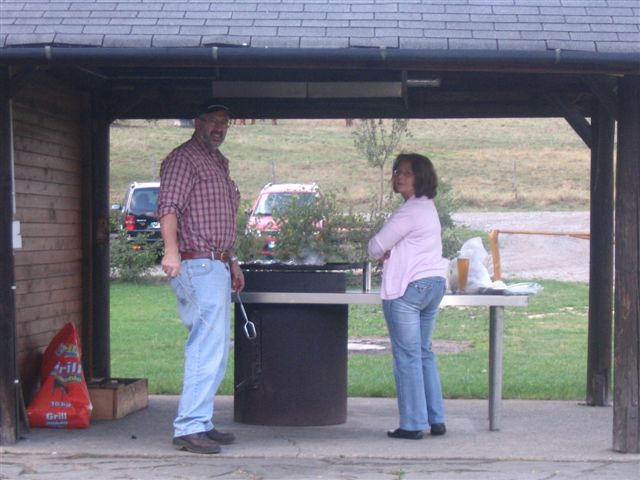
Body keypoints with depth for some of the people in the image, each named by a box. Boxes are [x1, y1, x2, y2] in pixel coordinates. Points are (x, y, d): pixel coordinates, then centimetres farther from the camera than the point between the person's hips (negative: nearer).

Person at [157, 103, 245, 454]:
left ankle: (201, 423, 19)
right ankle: (189, 428, -12)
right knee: (209, 349, -14)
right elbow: (168, 207, -21)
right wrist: (171, 250, -34)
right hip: (197, 265, -10)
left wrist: (232, 261, 26)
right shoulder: (183, 158, -7)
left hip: (216, 267, 10)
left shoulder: (218, 163, 23)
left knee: (213, 350, 12)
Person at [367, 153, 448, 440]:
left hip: (408, 288, -10)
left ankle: (413, 424, -1)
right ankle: (436, 419, 16)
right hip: (434, 283, 10)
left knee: (407, 357, -4)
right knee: (425, 353, 15)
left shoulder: (410, 211, -15)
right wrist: (389, 254, 4)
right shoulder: (428, 207, 17)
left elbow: (376, 246, -12)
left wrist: (380, 253, 10)